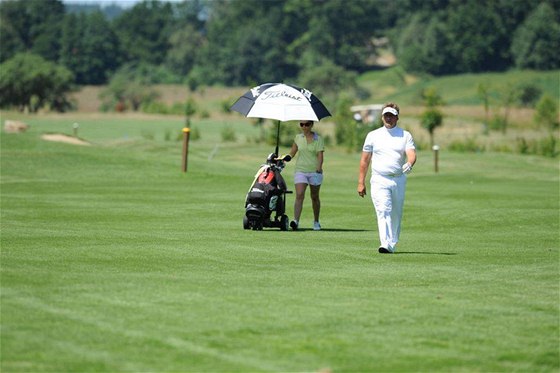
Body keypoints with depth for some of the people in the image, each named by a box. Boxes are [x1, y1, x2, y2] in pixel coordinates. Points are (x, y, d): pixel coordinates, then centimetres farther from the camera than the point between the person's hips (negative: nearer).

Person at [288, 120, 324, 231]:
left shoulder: (318, 139, -1)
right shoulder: (298, 137, 7)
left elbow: (320, 155, -10)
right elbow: (292, 152, 16)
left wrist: (319, 167, -24)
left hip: (315, 171, -1)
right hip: (300, 171, 1)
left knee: (314, 197, 10)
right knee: (299, 195, -16)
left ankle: (316, 221, 25)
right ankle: (296, 221, -26)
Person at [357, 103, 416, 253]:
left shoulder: (405, 135, 8)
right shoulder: (373, 135, 9)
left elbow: (412, 154, -8)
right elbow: (365, 160, 11)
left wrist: (409, 164, -32)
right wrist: (361, 183, 6)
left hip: (399, 180, 2)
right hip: (379, 180, -2)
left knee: (396, 214, 8)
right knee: (384, 211, -17)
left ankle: (392, 245, 21)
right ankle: (386, 245, -27)